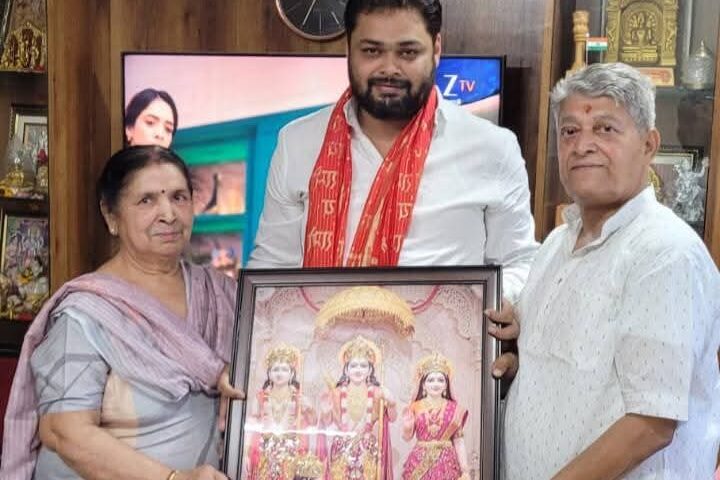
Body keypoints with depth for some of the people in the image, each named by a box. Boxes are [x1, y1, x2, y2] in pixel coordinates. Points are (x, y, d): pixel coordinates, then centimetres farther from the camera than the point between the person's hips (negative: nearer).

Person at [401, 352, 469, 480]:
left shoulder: (454, 408, 3)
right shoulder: (415, 407, 2)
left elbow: (459, 441, 4)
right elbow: (407, 437, 6)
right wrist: (407, 427, -16)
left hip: (446, 462, 0)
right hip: (420, 462, 0)